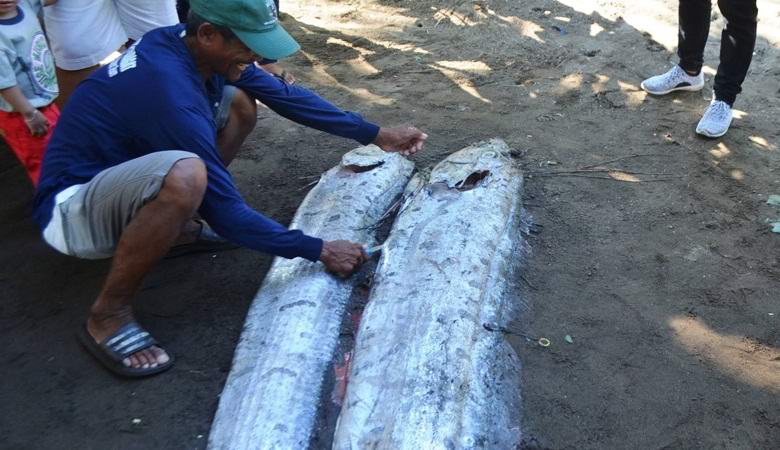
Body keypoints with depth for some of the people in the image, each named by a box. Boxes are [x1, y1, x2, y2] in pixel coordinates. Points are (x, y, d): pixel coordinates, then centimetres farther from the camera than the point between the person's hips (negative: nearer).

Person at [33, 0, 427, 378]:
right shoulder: (172, 92, -33)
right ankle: (107, 316, -18)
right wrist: (319, 251, -21)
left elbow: (285, 95, 1)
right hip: (73, 209, -8)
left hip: (120, 168, 9)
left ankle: (173, 227, 12)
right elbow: (224, 213, -27)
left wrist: (375, 135, 1)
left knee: (239, 102, 1)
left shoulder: (188, 45, -8)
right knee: (184, 176, -41)